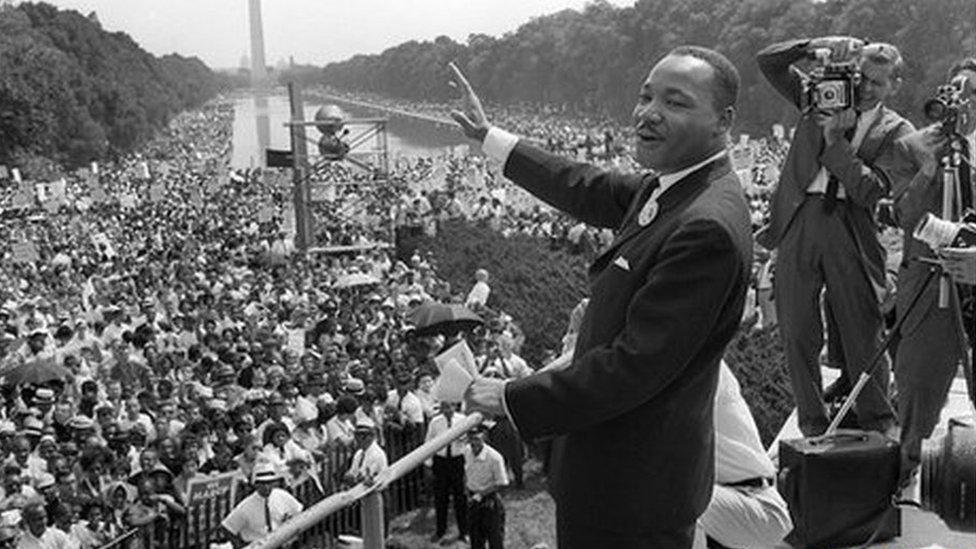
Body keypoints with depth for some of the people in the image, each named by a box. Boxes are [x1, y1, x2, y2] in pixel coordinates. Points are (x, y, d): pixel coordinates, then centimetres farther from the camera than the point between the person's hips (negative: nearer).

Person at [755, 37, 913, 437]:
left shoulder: (896, 133, 4)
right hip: (798, 221, 2)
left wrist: (835, 140, -14)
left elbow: (871, 190, -10)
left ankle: (878, 425, 17)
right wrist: (816, 46, -8)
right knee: (797, 333, 5)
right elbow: (768, 61, 6)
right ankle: (812, 425, 17)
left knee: (863, 335, 2)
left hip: (851, 230, -2)